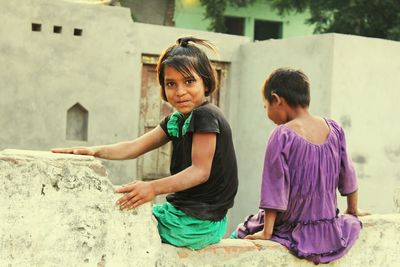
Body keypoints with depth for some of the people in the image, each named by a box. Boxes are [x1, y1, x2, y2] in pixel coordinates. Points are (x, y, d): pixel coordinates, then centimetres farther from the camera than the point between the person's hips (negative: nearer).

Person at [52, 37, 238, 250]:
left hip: (198, 222, -9)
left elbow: (200, 171, -24)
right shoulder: (176, 121, 11)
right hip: (184, 211, 9)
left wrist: (154, 188, -36)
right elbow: (135, 147, 6)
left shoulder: (206, 116, -17)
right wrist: (95, 151, -9)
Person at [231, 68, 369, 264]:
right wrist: (353, 210, 25)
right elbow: (347, 176, 10)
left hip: (293, 231, -4)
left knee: (239, 235, 17)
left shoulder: (282, 135, -16)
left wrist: (266, 233, -13)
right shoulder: (334, 129, -1)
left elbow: (274, 189, -17)